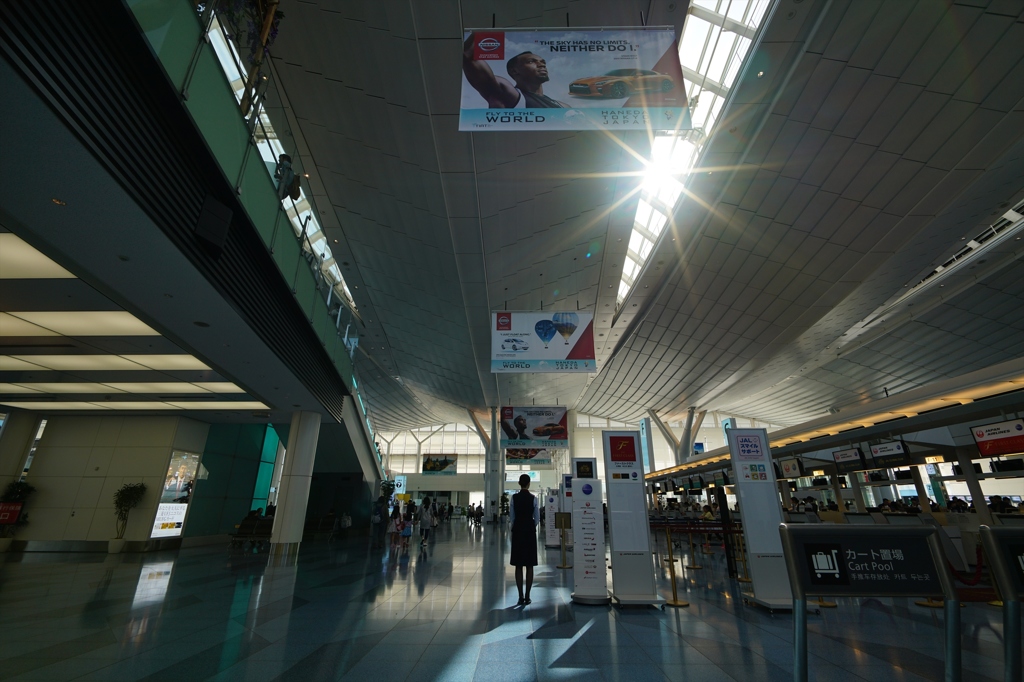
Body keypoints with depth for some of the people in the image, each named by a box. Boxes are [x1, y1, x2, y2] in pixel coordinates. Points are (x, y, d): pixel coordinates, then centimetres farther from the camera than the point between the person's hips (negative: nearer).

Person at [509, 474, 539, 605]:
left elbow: (511, 517, 0)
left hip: (517, 531, 1)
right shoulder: (533, 498, -7)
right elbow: (537, 518, -2)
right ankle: (527, 596, 12)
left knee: (518, 566, 8)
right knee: (529, 566, 8)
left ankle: (521, 596, 11)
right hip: (530, 531, 0)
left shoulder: (514, 497, -5)